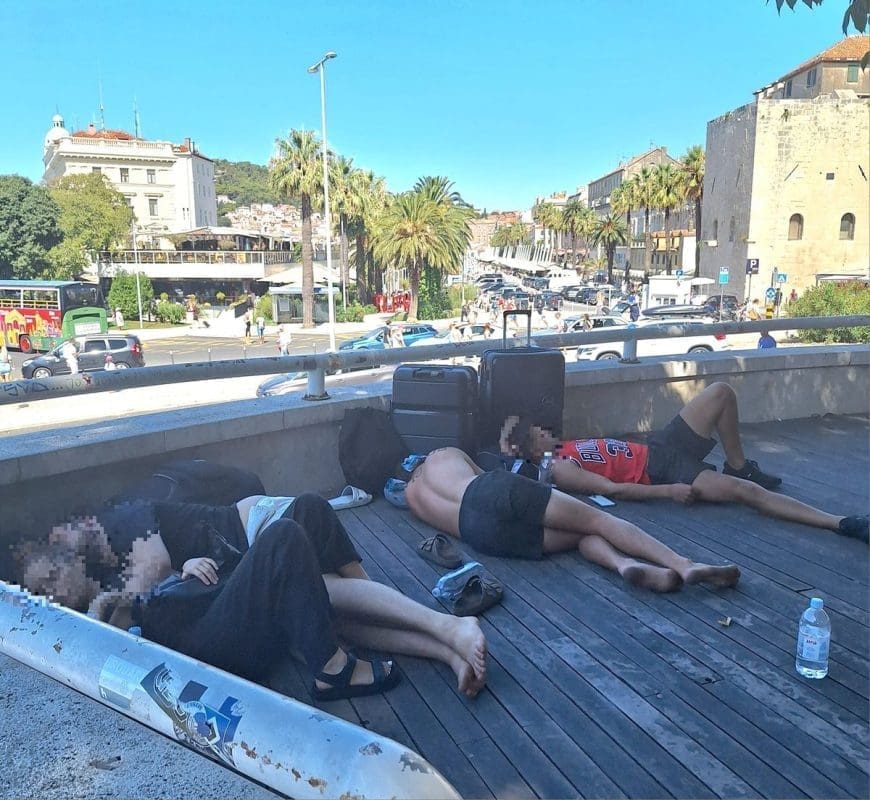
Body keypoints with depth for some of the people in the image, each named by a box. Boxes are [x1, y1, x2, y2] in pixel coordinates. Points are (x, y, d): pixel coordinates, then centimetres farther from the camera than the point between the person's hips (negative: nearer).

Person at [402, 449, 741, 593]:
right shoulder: (446, 454, 34)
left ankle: (623, 563, -23)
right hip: (495, 491, -3)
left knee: (582, 535, 10)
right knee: (596, 520, -2)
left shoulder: (410, 494, 37)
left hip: (479, 534, 3)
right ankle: (684, 564, -19)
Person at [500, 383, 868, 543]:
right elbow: (612, 489, -19)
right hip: (661, 473, -9)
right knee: (745, 491, -26)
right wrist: (668, 491, -23)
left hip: (658, 448, 9)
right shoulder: (559, 470, -13)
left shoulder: (563, 448, 14)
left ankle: (739, 466, 14)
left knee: (721, 392, -2)